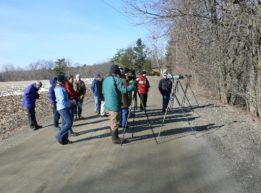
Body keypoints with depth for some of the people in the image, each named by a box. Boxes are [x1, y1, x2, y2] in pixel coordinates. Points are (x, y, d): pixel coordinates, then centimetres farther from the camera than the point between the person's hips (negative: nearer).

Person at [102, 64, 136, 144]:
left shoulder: (105, 80, 11)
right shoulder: (116, 79, -16)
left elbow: (103, 92, 18)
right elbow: (125, 90, -21)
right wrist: (133, 86, -8)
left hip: (108, 104, 9)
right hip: (115, 105, -9)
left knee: (112, 122, 18)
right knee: (115, 122, 1)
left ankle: (114, 137, 28)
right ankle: (115, 139, 11)